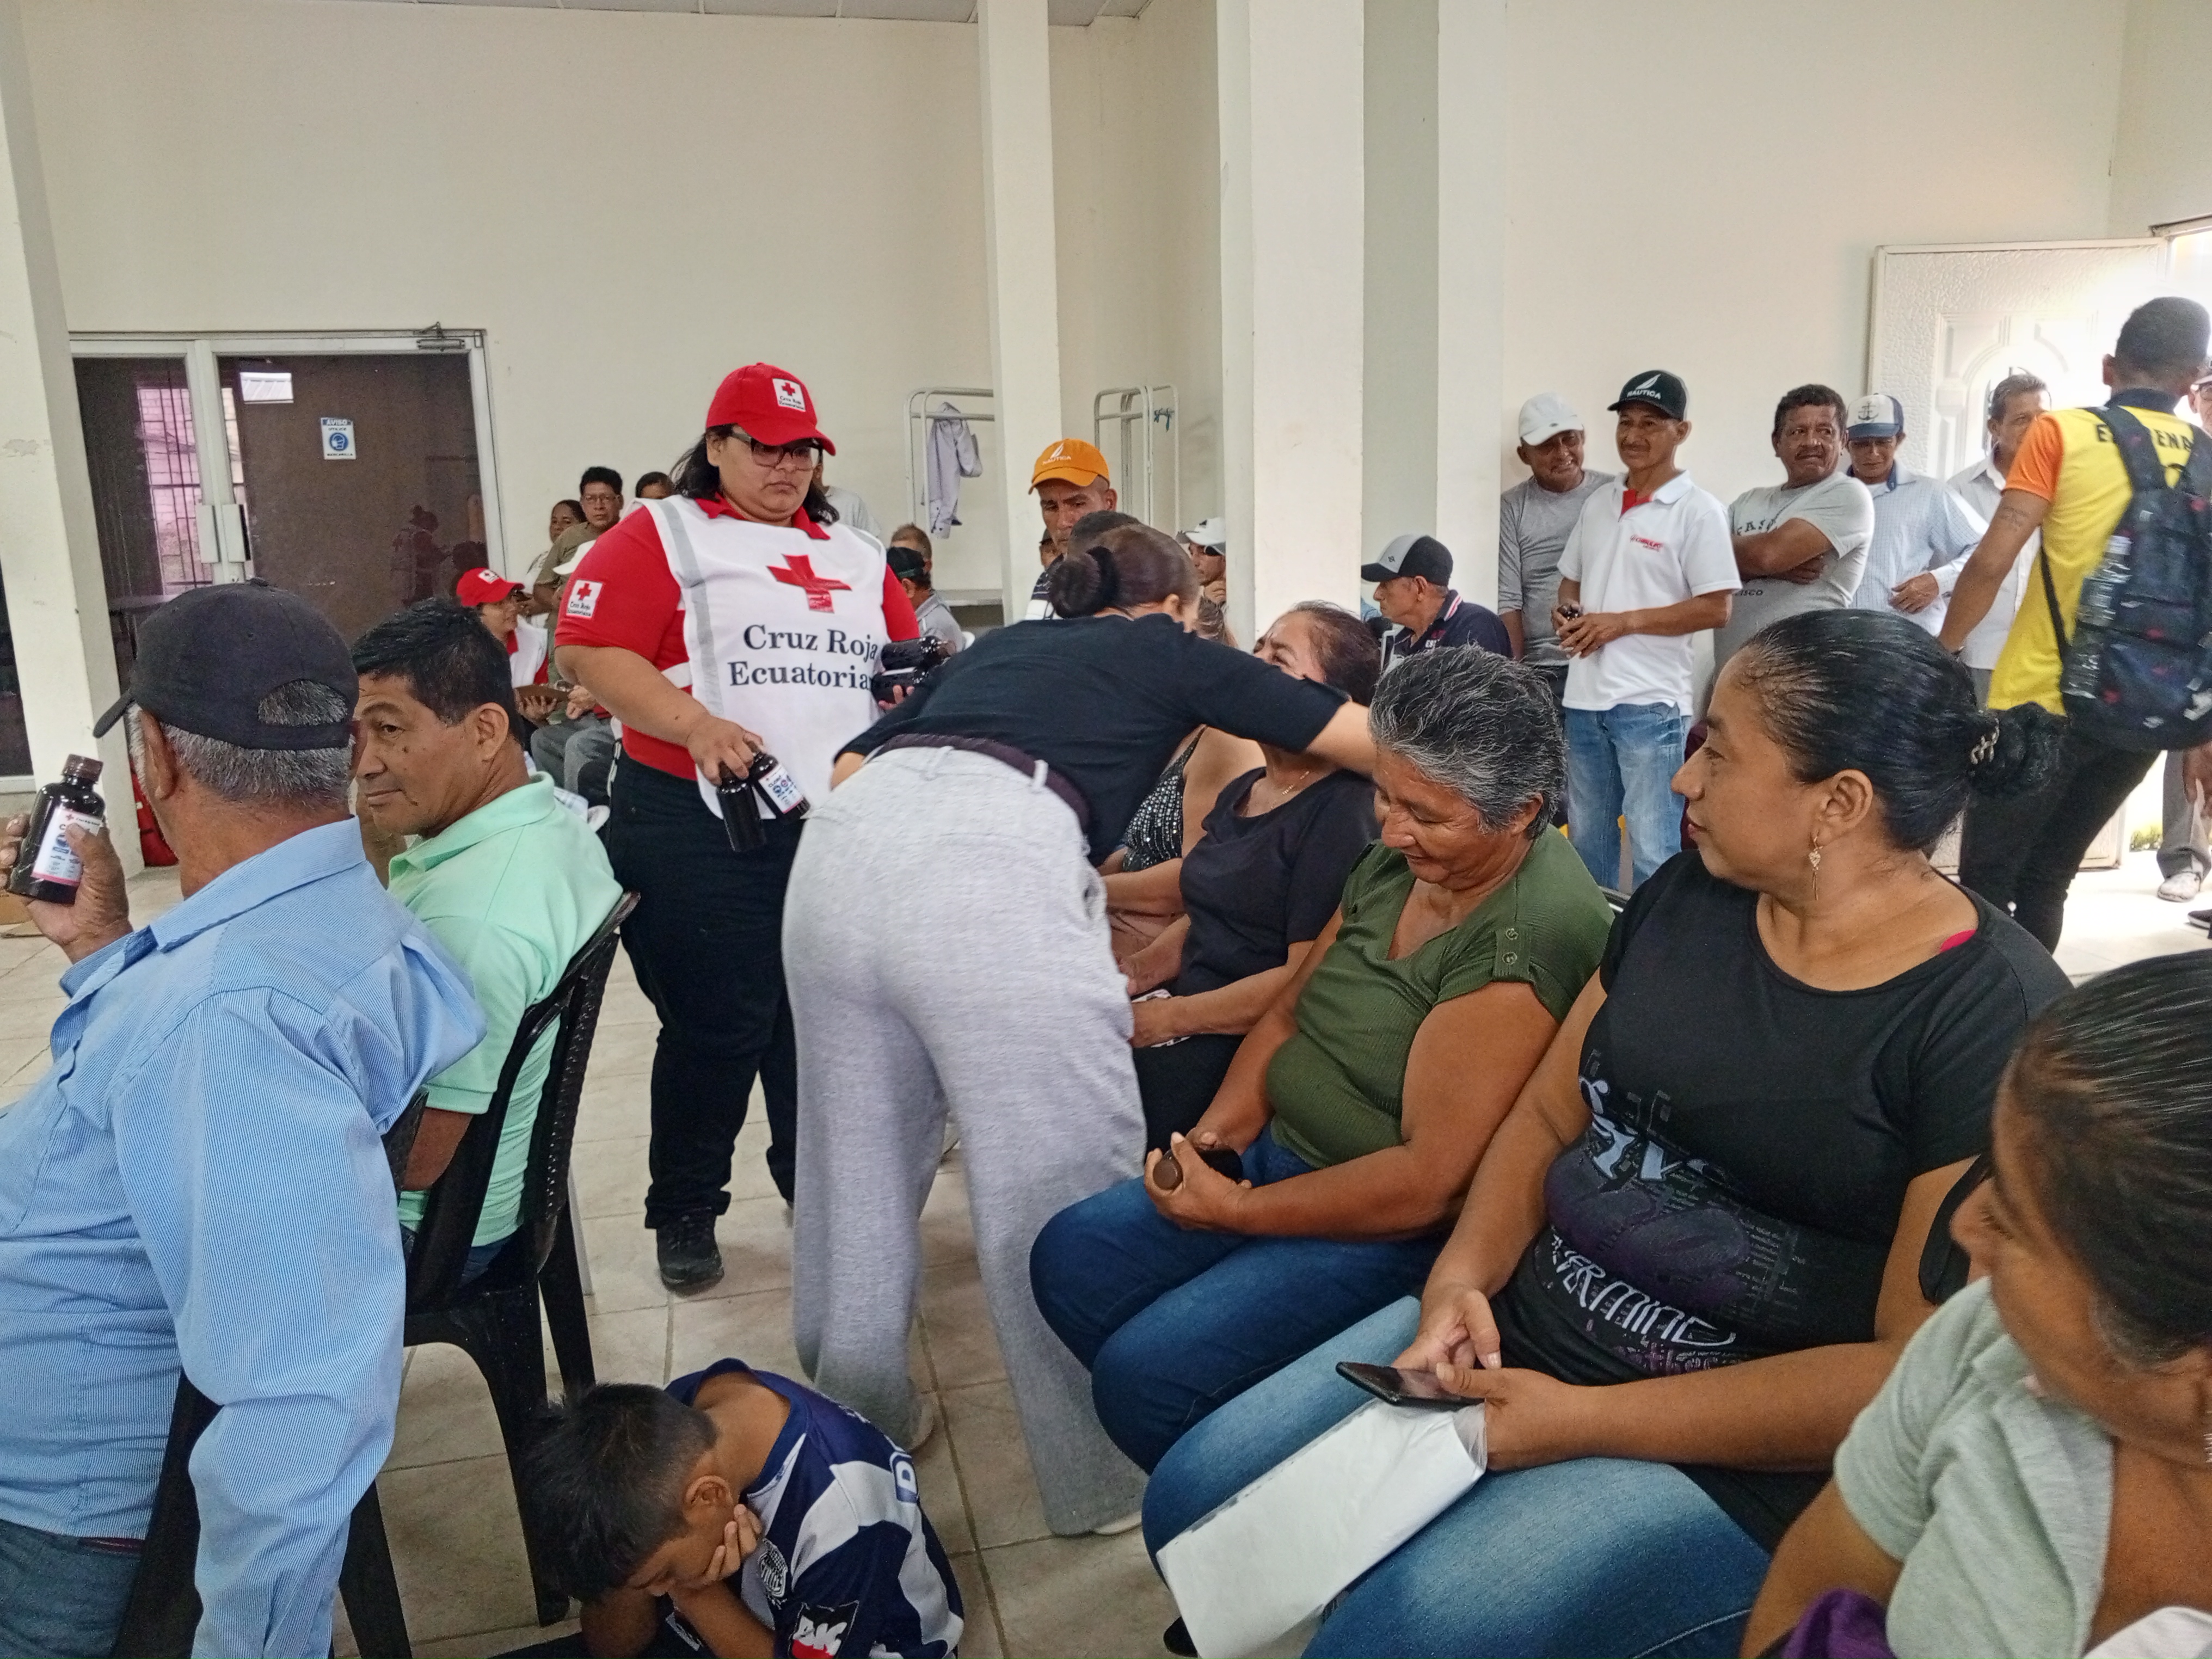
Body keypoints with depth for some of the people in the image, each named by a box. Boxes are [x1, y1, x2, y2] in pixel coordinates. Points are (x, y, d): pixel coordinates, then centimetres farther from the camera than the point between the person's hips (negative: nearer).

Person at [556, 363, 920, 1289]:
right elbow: (589, 650, -9)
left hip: (841, 824, 5)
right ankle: (683, 1211, 19)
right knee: (718, 1022, 0)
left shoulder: (855, 557, 19)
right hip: (700, 826, -5)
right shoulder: (660, 537, 2)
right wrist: (693, 724, -21)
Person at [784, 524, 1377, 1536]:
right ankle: (1103, 1479, 18)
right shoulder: (1172, 654, 22)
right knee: (1066, 1192, 5)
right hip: (994, 872, -6)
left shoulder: (1000, 645, 34)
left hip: (842, 845, 7)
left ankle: (851, 1427, 36)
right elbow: (1374, 742, 22)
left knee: (855, 1168, 19)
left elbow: (853, 759, 27)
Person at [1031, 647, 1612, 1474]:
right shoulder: (1398, 862, 2)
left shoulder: (1527, 941, -25)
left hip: (1403, 1230, -9)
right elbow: (1292, 1006, 11)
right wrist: (1219, 1127, -6)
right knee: (1070, 1256, 4)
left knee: (1142, 1371, -19)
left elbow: (1433, 1180, -26)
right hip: (1284, 1154, 9)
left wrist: (1239, 1210, -18)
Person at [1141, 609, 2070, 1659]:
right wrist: (1462, 1277, -8)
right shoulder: (1687, 896, 5)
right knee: (1191, 1501, -1)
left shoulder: (1999, 1020, -16)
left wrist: (1587, 1425, -20)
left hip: (1740, 1460, -6)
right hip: (1515, 1330, 7)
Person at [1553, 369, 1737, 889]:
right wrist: (1566, 612, -1)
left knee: (1653, 849, -3)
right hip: (1584, 697, 6)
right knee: (1586, 840, 16)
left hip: (1650, 702, -6)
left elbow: (1715, 609, -11)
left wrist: (1623, 622, -15)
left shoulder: (1698, 510, -6)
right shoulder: (1599, 502, 12)